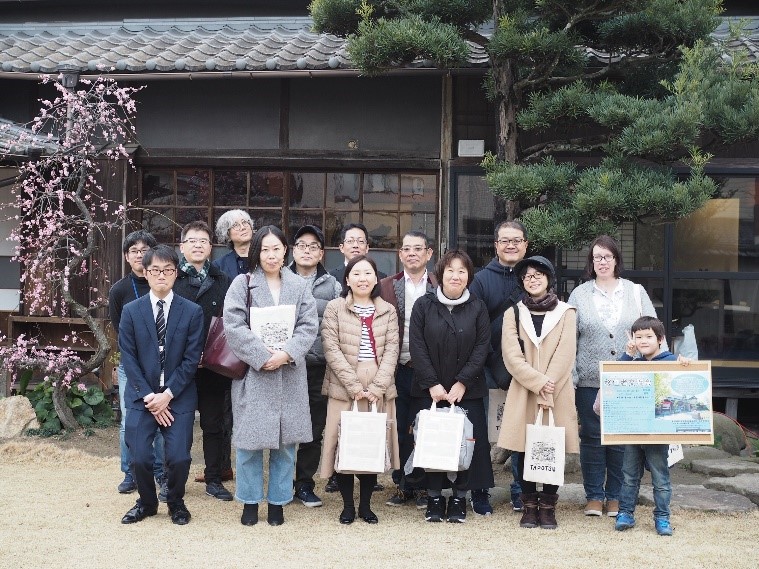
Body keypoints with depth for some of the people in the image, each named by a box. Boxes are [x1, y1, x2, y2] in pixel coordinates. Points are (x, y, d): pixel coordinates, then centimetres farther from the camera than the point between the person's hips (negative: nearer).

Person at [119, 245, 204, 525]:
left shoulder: (192, 311, -1)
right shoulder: (131, 311, 2)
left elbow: (191, 359, -3)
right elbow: (128, 358, 0)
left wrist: (167, 394, -11)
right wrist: (150, 397, -9)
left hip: (179, 396, -1)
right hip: (142, 396, 1)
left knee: (179, 457, -10)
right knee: (140, 457, -7)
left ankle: (176, 502, 19)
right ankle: (147, 502, 22)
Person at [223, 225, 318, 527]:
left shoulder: (299, 286, 9)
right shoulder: (242, 284, 1)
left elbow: (309, 326, 1)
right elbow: (234, 326, -8)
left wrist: (286, 354, -13)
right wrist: (262, 356, -15)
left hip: (289, 375, 2)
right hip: (252, 373, -2)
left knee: (285, 441, 6)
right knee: (250, 439, 1)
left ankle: (277, 501, 18)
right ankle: (250, 501, 15)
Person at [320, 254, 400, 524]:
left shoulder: (388, 311, 10)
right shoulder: (334, 308, 3)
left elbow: (391, 350, 2)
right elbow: (332, 349, -5)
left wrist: (377, 386, -10)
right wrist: (354, 386, -13)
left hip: (379, 389, 2)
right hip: (343, 388, -2)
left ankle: (366, 504, 18)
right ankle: (348, 505, 13)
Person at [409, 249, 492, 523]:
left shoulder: (477, 308, 4)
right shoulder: (424, 305, 2)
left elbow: (482, 347, -1)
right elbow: (417, 347, -2)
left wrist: (462, 382, -10)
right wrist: (432, 384, -10)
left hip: (467, 390, 0)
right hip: (429, 390, 0)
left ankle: (460, 497, 11)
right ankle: (434, 497, 11)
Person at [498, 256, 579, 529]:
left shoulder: (565, 313, 6)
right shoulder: (513, 314, 8)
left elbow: (565, 356, -3)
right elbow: (512, 356, -3)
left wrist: (547, 391, -12)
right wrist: (539, 383, -14)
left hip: (557, 396, -1)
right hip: (523, 394, 1)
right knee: (525, 451, 2)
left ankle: (547, 507, 11)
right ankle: (529, 506, 12)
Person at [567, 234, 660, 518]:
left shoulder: (636, 292, 7)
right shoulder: (579, 295, 5)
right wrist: (570, 376, -5)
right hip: (590, 380, 0)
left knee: (622, 439, 4)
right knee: (591, 438, 4)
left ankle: (616, 496, 16)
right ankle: (594, 496, 15)